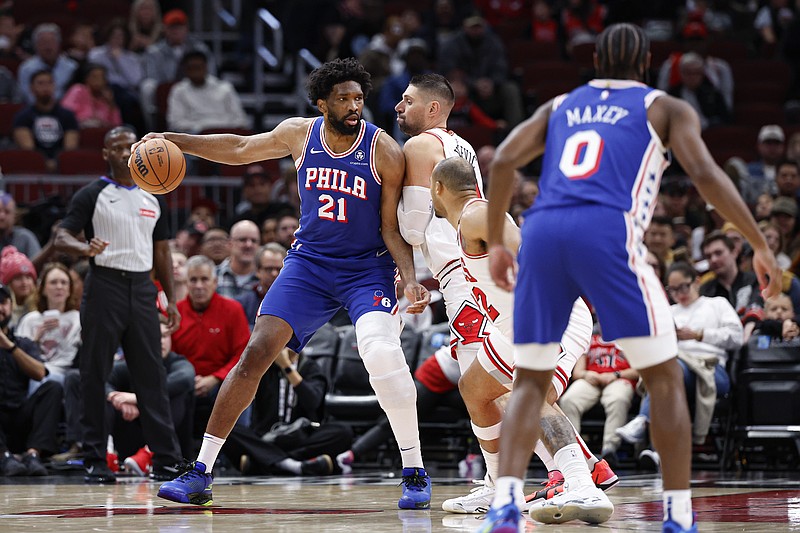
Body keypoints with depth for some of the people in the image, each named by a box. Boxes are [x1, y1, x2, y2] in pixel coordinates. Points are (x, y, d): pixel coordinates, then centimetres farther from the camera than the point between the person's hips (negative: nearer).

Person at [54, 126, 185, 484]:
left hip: (142, 287, 4)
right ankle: (95, 460, 3)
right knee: (94, 375, -2)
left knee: (151, 374, 1)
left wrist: (171, 300, 11)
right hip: (105, 284, -4)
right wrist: (84, 248, -30)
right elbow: (62, 238, -7)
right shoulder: (92, 195, 0)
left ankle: (166, 458, 1)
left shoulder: (153, 199, 14)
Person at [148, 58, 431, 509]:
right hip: (309, 262, 4)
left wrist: (411, 279, -23)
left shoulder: (385, 152, -14)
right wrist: (176, 141, 8)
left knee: (381, 350, -29)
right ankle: (201, 474, 0)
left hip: (367, 267, -4)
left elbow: (392, 229, -8)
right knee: (256, 354, -7)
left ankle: (415, 474, -14)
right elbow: (239, 150, 15)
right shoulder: (300, 134, -3)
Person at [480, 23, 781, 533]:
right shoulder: (666, 108, 20)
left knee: (530, 380, 14)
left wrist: (496, 243, 22)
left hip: (542, 231, 3)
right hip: (607, 230, -3)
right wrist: (761, 247, 6)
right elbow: (705, 174, 4)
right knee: (665, 378, 7)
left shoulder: (560, 106, 29)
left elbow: (503, 161, 16)